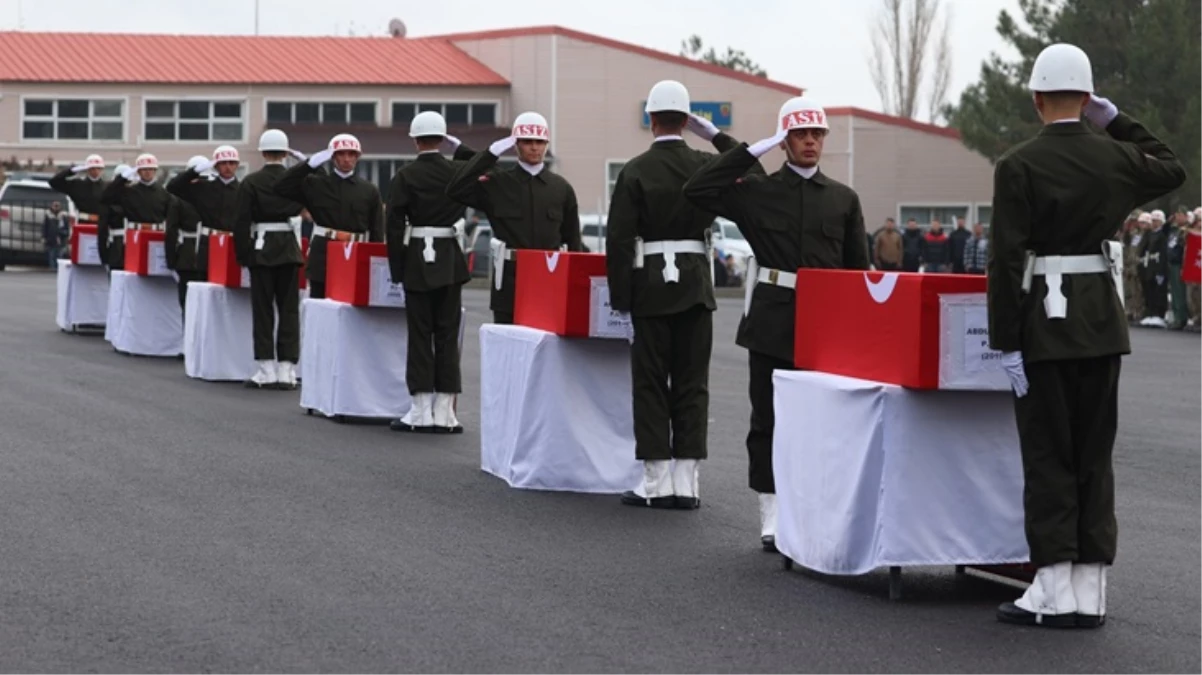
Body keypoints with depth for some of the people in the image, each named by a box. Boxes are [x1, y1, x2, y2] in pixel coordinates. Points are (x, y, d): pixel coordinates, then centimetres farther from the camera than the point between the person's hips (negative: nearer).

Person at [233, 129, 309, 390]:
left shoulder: (251, 183, -6)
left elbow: (240, 222, -8)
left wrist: (243, 254, -1)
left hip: (262, 250, -2)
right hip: (290, 249, 2)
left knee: (263, 310, 3)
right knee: (289, 310, 5)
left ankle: (266, 371, -1)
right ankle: (286, 371, 1)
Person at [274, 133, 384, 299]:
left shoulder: (369, 191, 9)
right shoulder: (315, 184, 7)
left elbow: (377, 233, 7)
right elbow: (282, 187, -4)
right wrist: (312, 162, -7)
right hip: (322, 260, 0)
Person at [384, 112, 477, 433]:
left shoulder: (405, 176, -7)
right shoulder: (458, 171, -1)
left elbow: (394, 225, -9)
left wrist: (397, 268, -1)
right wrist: (455, 145, 14)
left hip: (418, 261, -2)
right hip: (452, 261, 2)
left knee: (420, 335, 2)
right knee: (448, 335, 5)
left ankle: (421, 412, -1)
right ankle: (444, 412, 4)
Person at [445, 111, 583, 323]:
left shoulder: (561, 187, 9)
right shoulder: (497, 183, 3)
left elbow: (573, 239, 11)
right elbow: (456, 190, -11)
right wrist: (491, 153, -12)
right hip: (510, 280, -1)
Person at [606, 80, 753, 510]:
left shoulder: (635, 172, -8)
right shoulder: (706, 165, -1)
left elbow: (618, 239, -11)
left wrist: (620, 297, -4)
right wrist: (717, 136, 13)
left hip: (651, 286, -3)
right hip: (697, 287, 3)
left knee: (651, 383, 3)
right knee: (692, 384, 5)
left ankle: (656, 483, 0)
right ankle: (686, 483, 3)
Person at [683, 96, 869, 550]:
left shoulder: (844, 199, 10)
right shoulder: (757, 192, 4)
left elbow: (859, 268, 12)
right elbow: (697, 191, -7)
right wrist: (752, 151, -7)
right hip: (771, 321, -1)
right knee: (768, 418, 2)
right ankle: (772, 515, 7)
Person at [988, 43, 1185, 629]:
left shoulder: (1018, 166, -11)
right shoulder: (1115, 158, 2)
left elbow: (1007, 261, -15)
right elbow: (1172, 170, 25)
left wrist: (1006, 344, -11)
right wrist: (1116, 121, 20)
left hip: (1045, 323, -4)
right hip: (1102, 322, 4)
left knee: (1048, 458, 1)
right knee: (1094, 458, 9)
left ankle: (1054, 592, -1)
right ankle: (1089, 593, 10)